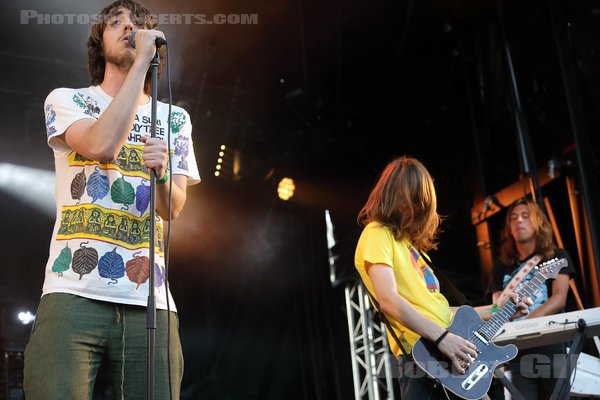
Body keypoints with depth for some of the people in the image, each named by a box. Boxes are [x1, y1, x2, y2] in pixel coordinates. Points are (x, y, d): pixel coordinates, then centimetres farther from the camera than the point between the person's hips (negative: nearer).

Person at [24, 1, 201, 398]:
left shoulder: (174, 118, 16)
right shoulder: (67, 100, 9)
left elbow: (174, 208, 7)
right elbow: (102, 145, -14)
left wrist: (163, 172, -16)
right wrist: (141, 61, -6)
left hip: (151, 302, 3)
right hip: (74, 294, -2)